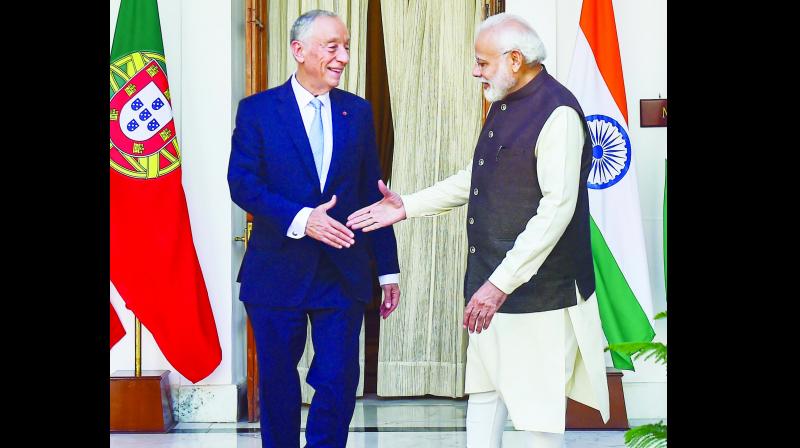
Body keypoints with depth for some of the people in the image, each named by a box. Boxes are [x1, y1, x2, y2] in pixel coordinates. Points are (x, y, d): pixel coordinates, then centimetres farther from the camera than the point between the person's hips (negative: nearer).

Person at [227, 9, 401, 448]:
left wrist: (387, 269, 8)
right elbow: (242, 184, -10)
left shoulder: (358, 111, 8)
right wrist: (300, 219, -23)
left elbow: (372, 193, 10)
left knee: (338, 383, -3)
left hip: (344, 274, 2)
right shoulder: (257, 110, -1)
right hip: (278, 274, -2)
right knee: (278, 387, 8)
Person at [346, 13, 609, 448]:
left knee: (534, 404, -2)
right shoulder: (503, 106, 12)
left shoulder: (557, 113, -19)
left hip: (537, 288, -10)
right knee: (483, 388, 15)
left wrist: (502, 282, -27)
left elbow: (557, 209, -24)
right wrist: (407, 206, 17)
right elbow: (473, 179, 24)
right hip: (489, 282, 10)